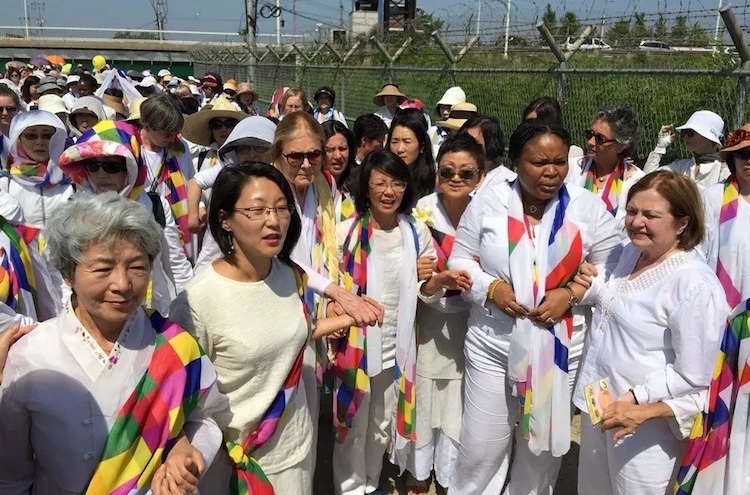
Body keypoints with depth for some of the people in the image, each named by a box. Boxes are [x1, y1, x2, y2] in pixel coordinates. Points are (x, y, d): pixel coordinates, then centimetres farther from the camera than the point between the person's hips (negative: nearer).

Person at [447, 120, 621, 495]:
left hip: (560, 348, 1)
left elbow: (611, 268, -1)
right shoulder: (488, 201, -7)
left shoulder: (589, 207, -7)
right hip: (492, 346, -1)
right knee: (480, 449, 10)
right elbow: (460, 259, 0)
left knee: (542, 448, 21)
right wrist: (490, 287, -18)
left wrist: (572, 293, -17)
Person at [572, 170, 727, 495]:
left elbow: (692, 377, -22)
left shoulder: (695, 284, -24)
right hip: (599, 403, 8)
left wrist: (635, 399, -23)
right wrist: (591, 286, 1)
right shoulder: (630, 253, 2)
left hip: (645, 424, -8)